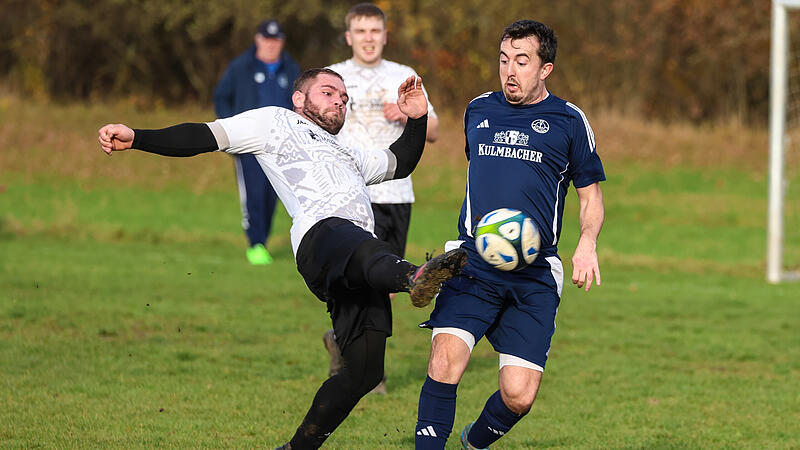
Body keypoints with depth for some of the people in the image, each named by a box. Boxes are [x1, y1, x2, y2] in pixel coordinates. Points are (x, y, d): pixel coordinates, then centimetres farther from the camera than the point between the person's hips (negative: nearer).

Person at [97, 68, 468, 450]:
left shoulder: (347, 156, 46)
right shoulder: (276, 122, 26)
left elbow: (401, 164, 57)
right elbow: (204, 137, 17)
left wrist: (416, 118, 40)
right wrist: (136, 138, 4)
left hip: (360, 275, 8)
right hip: (320, 232, -8)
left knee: (363, 372, -3)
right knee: (363, 248, -43)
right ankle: (414, 277, -77)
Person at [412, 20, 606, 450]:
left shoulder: (568, 120, 5)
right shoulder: (478, 110, 13)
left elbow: (591, 195, 11)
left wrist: (587, 244, -6)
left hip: (535, 274, -1)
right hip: (473, 262, 1)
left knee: (519, 395, -6)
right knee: (446, 359, -23)